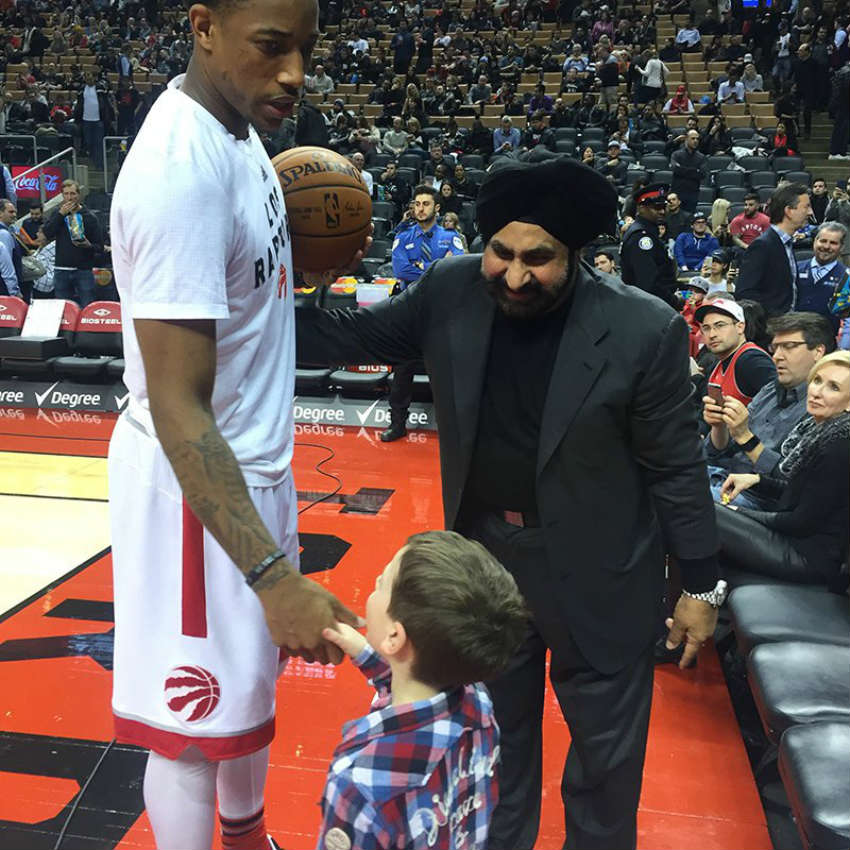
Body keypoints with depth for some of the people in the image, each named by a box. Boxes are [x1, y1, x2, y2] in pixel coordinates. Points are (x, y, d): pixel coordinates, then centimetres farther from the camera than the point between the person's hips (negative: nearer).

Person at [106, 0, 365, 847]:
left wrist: (304, 261, 2)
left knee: (253, 672, 25)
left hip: (252, 460, 10)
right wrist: (273, 575, -33)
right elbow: (178, 409, -29)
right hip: (197, 483, -10)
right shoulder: (181, 168, -26)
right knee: (195, 722, 8)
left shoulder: (237, 125, 4)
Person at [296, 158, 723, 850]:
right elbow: (356, 334, 1)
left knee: (606, 748, 17)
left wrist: (701, 585, -5)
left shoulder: (644, 331, -21)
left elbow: (676, 467, -12)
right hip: (483, 551, 3)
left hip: (597, 570, -3)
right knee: (497, 731, 25)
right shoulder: (452, 291, -11)